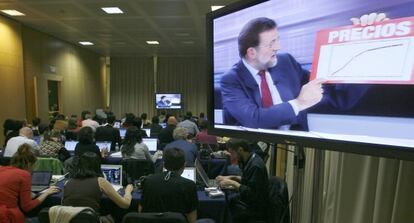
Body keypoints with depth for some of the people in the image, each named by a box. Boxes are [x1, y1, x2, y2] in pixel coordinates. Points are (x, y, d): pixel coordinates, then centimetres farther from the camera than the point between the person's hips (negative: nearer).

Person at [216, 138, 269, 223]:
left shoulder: (256, 166, -26)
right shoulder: (249, 160, 1)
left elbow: (251, 193, -26)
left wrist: (233, 183, -20)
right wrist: (232, 178, 5)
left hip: (254, 209, -9)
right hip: (246, 198, 9)